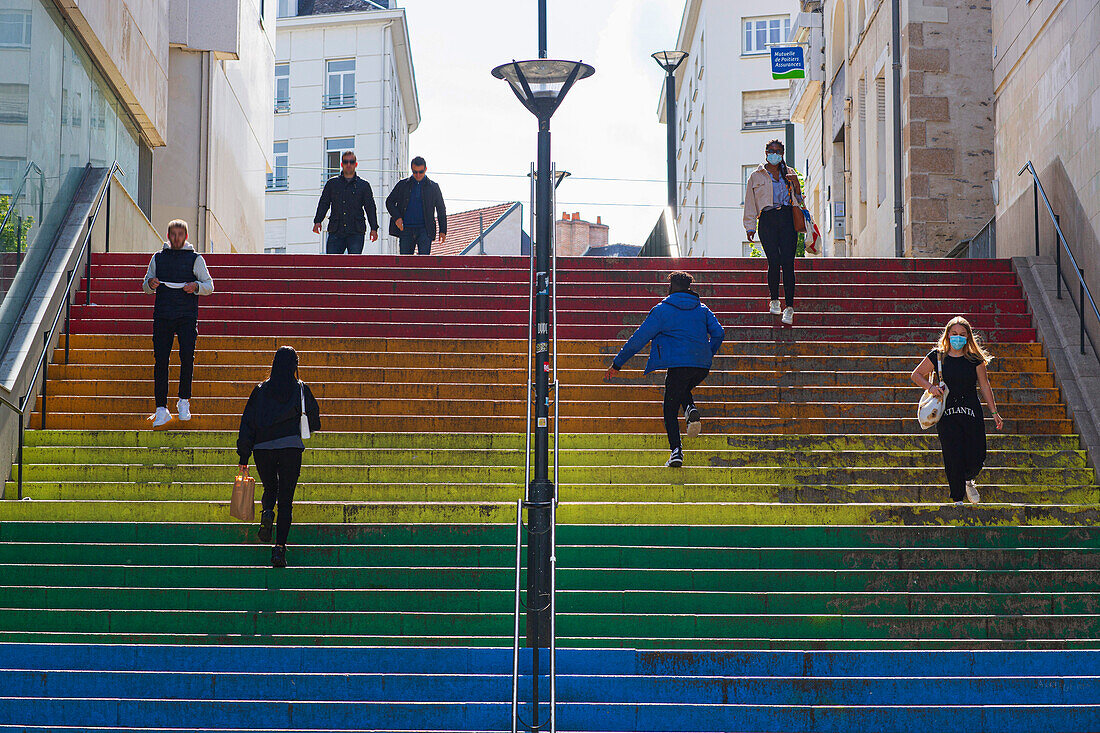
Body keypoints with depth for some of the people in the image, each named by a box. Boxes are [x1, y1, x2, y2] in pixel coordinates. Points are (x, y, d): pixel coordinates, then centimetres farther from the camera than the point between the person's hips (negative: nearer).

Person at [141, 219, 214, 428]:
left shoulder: (195, 259, 7)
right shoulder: (158, 258, 15)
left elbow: (209, 285, 5)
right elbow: (146, 286, 17)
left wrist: (195, 286, -16)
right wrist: (150, 284, -6)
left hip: (186, 316, -2)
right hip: (162, 316, 2)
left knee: (187, 356, -10)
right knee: (160, 360, -4)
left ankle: (184, 401, 9)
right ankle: (161, 409, -2)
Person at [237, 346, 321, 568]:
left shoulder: (260, 390, 6)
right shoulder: (301, 390, 4)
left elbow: (247, 423, 4)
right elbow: (314, 417, 17)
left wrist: (243, 458, 6)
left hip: (263, 449, 1)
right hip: (291, 448, -1)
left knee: (270, 489, 23)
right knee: (286, 499, 3)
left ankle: (267, 511, -10)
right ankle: (280, 546, -9)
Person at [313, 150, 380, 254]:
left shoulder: (363, 185, 11)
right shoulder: (331, 183, 15)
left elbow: (370, 208, 11)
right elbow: (323, 204, 14)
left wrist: (374, 228, 2)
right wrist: (317, 221, -1)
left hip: (356, 233, -1)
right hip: (335, 232, 1)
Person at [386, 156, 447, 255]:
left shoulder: (433, 187, 8)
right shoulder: (403, 185, 10)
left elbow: (441, 210, 12)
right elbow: (389, 202, 13)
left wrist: (443, 231, 6)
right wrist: (396, 217, -5)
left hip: (425, 230, -2)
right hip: (406, 229, 2)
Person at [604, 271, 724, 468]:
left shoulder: (661, 310, 5)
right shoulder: (702, 309, 16)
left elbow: (639, 339, 3)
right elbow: (718, 333, 9)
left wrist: (617, 364, 8)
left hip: (678, 364, -4)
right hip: (702, 366, 4)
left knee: (671, 409, 5)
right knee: (683, 391, 31)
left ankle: (676, 450, -10)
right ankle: (691, 409, -2)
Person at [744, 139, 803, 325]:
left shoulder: (789, 173, 19)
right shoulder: (756, 177, 13)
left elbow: (798, 199, 19)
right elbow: (750, 204, 13)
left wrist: (796, 183, 0)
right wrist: (750, 227, 5)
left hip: (787, 219, 1)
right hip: (768, 219, -1)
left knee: (787, 263, -9)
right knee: (774, 261, -12)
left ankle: (789, 307, -9)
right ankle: (774, 300, 8)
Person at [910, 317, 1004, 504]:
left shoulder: (975, 359, 4)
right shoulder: (937, 357, 1)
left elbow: (985, 387, 10)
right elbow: (916, 375, 11)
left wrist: (994, 412, 9)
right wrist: (930, 386, -8)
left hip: (972, 412, 1)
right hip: (947, 414, -1)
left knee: (976, 457, -2)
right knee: (954, 458, -6)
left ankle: (968, 481, 33)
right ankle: (957, 499, 7)